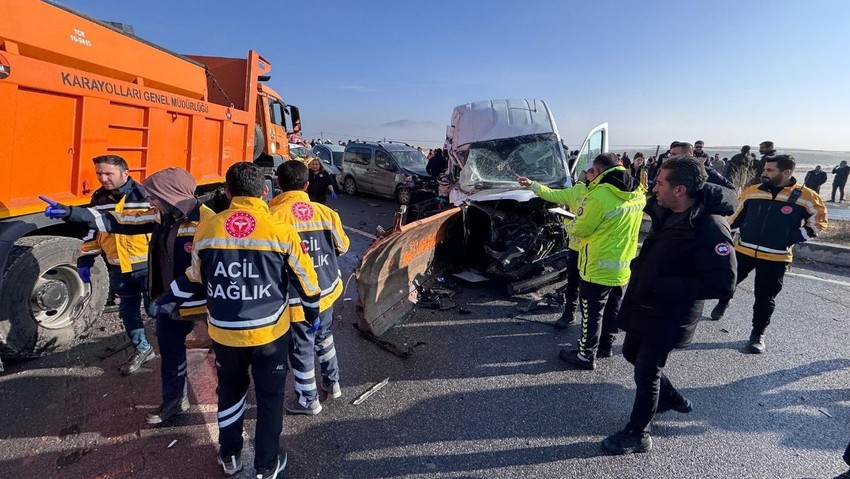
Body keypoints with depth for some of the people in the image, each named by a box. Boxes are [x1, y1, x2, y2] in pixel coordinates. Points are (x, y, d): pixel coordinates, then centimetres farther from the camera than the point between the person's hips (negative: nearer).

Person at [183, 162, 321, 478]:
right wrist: (312, 313, 12)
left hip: (223, 331, 3)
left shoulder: (206, 229, -6)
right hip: (270, 331, -2)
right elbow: (305, 278, -4)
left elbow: (195, 278, 10)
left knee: (230, 390, 25)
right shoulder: (280, 229, -13)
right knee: (270, 396, 16)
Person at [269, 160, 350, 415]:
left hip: (296, 298, -5)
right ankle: (332, 382, 42)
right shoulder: (326, 212, -5)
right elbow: (342, 246, 8)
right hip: (327, 290, 5)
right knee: (324, 336, 27)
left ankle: (308, 401, 30)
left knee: (301, 349, 13)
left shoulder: (274, 215, -18)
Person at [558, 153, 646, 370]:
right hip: (624, 265, 7)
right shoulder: (638, 193, 1)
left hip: (598, 266, -7)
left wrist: (569, 226, 6)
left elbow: (579, 229, -14)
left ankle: (586, 356, 16)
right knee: (612, 309, 21)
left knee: (592, 313, 5)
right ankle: (605, 346, 36)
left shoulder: (599, 195, -24)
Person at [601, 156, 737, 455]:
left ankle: (637, 435, 26)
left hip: (668, 317, -9)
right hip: (643, 304, 9)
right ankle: (671, 398, 49)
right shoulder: (665, 212, -1)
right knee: (632, 354, 25)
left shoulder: (710, 227, -26)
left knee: (646, 373, 4)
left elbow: (722, 284, -28)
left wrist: (662, 286, -28)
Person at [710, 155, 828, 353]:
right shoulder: (752, 192, -1)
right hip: (743, 251, 3)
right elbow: (735, 216, 10)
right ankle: (723, 303, 46)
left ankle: (758, 335, 21)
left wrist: (794, 237, -8)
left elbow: (818, 223, 3)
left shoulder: (805, 197, -8)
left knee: (765, 298, 4)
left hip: (776, 258, -2)